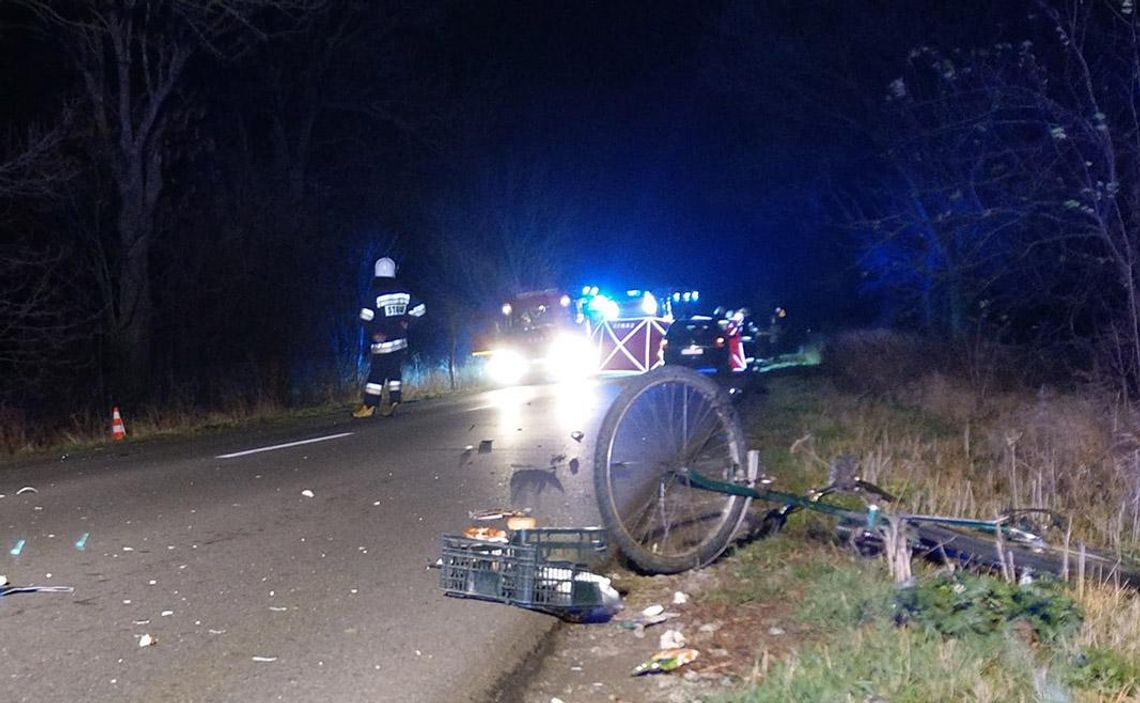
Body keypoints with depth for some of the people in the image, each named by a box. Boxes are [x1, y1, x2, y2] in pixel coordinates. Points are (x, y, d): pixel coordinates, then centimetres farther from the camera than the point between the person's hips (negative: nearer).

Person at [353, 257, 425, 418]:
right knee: (394, 371, 14)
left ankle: (369, 406, 0)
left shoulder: (375, 293, -11)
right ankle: (395, 399, 4)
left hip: (382, 342, -5)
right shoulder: (403, 292, 4)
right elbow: (419, 309, 8)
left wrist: (373, 332, -5)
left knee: (376, 373, -2)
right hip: (401, 341, 5)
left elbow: (365, 317, -18)